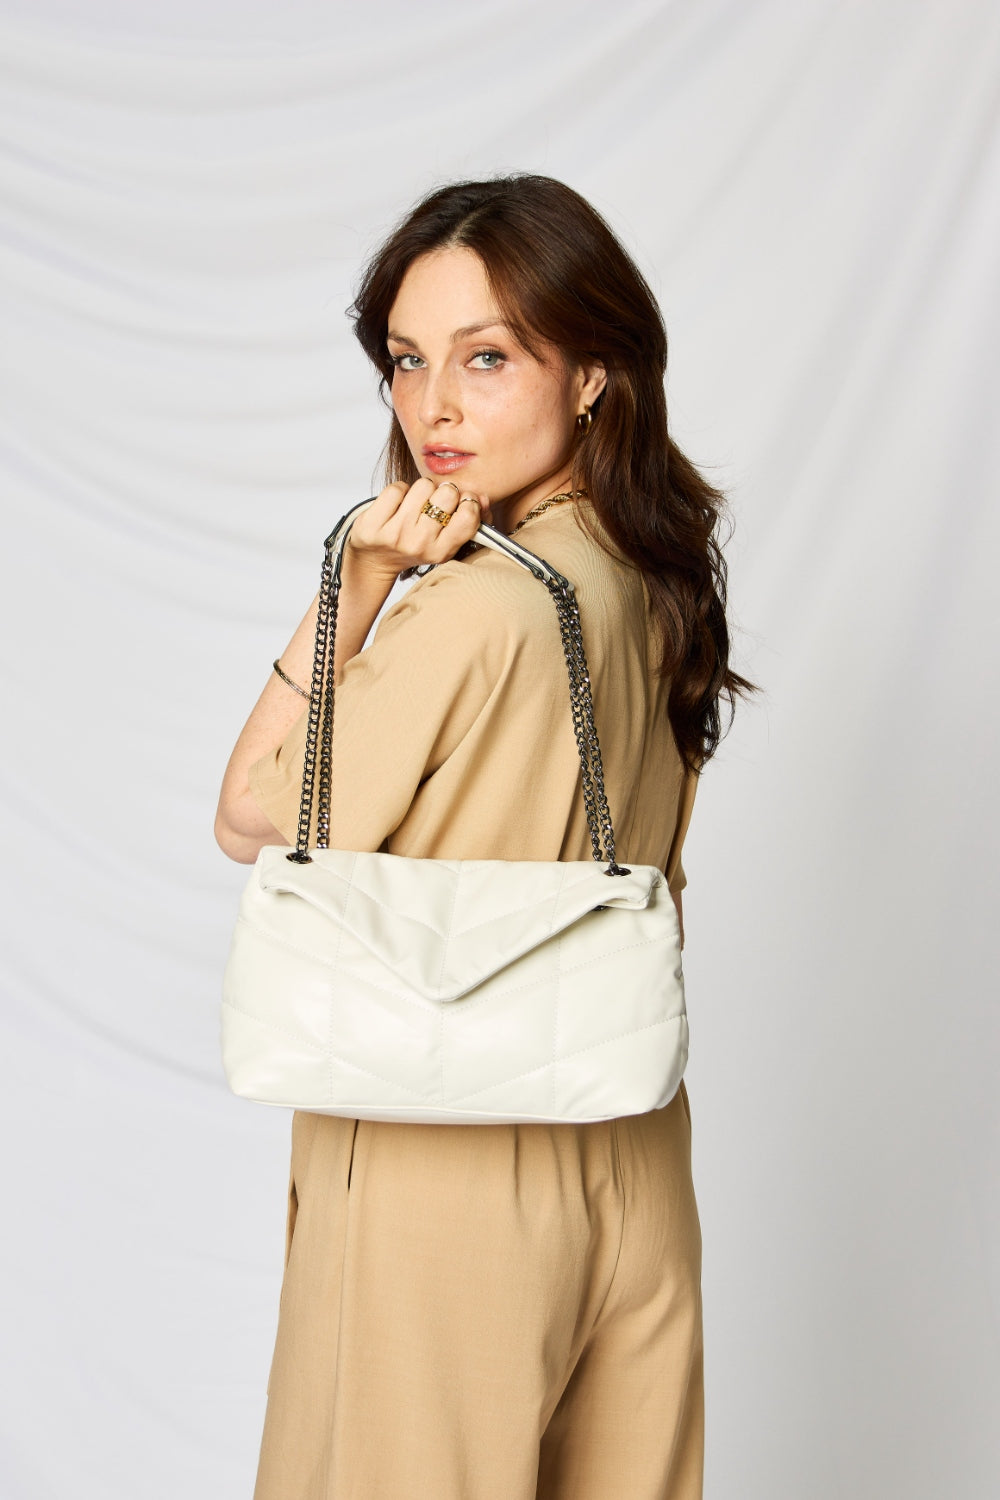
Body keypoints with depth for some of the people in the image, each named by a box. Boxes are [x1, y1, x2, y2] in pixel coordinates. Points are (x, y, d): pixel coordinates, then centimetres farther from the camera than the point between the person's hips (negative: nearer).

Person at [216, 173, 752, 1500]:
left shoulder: (472, 609, -23)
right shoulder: (658, 590, 2)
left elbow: (255, 819, -10)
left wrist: (356, 581, -14)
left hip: (442, 1174, -7)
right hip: (632, 1162, 8)